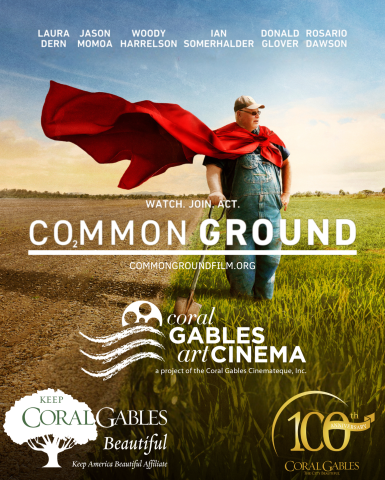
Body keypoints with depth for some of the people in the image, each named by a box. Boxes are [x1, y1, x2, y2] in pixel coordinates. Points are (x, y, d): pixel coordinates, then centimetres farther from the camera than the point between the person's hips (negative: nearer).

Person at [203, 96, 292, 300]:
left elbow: (286, 162, 28)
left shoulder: (268, 136, 16)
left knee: (270, 260, 7)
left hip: (271, 210, 4)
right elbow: (213, 168, -10)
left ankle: (264, 299, 20)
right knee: (241, 261, -4)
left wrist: (286, 193, 19)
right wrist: (216, 191, -30)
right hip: (240, 211, -4)